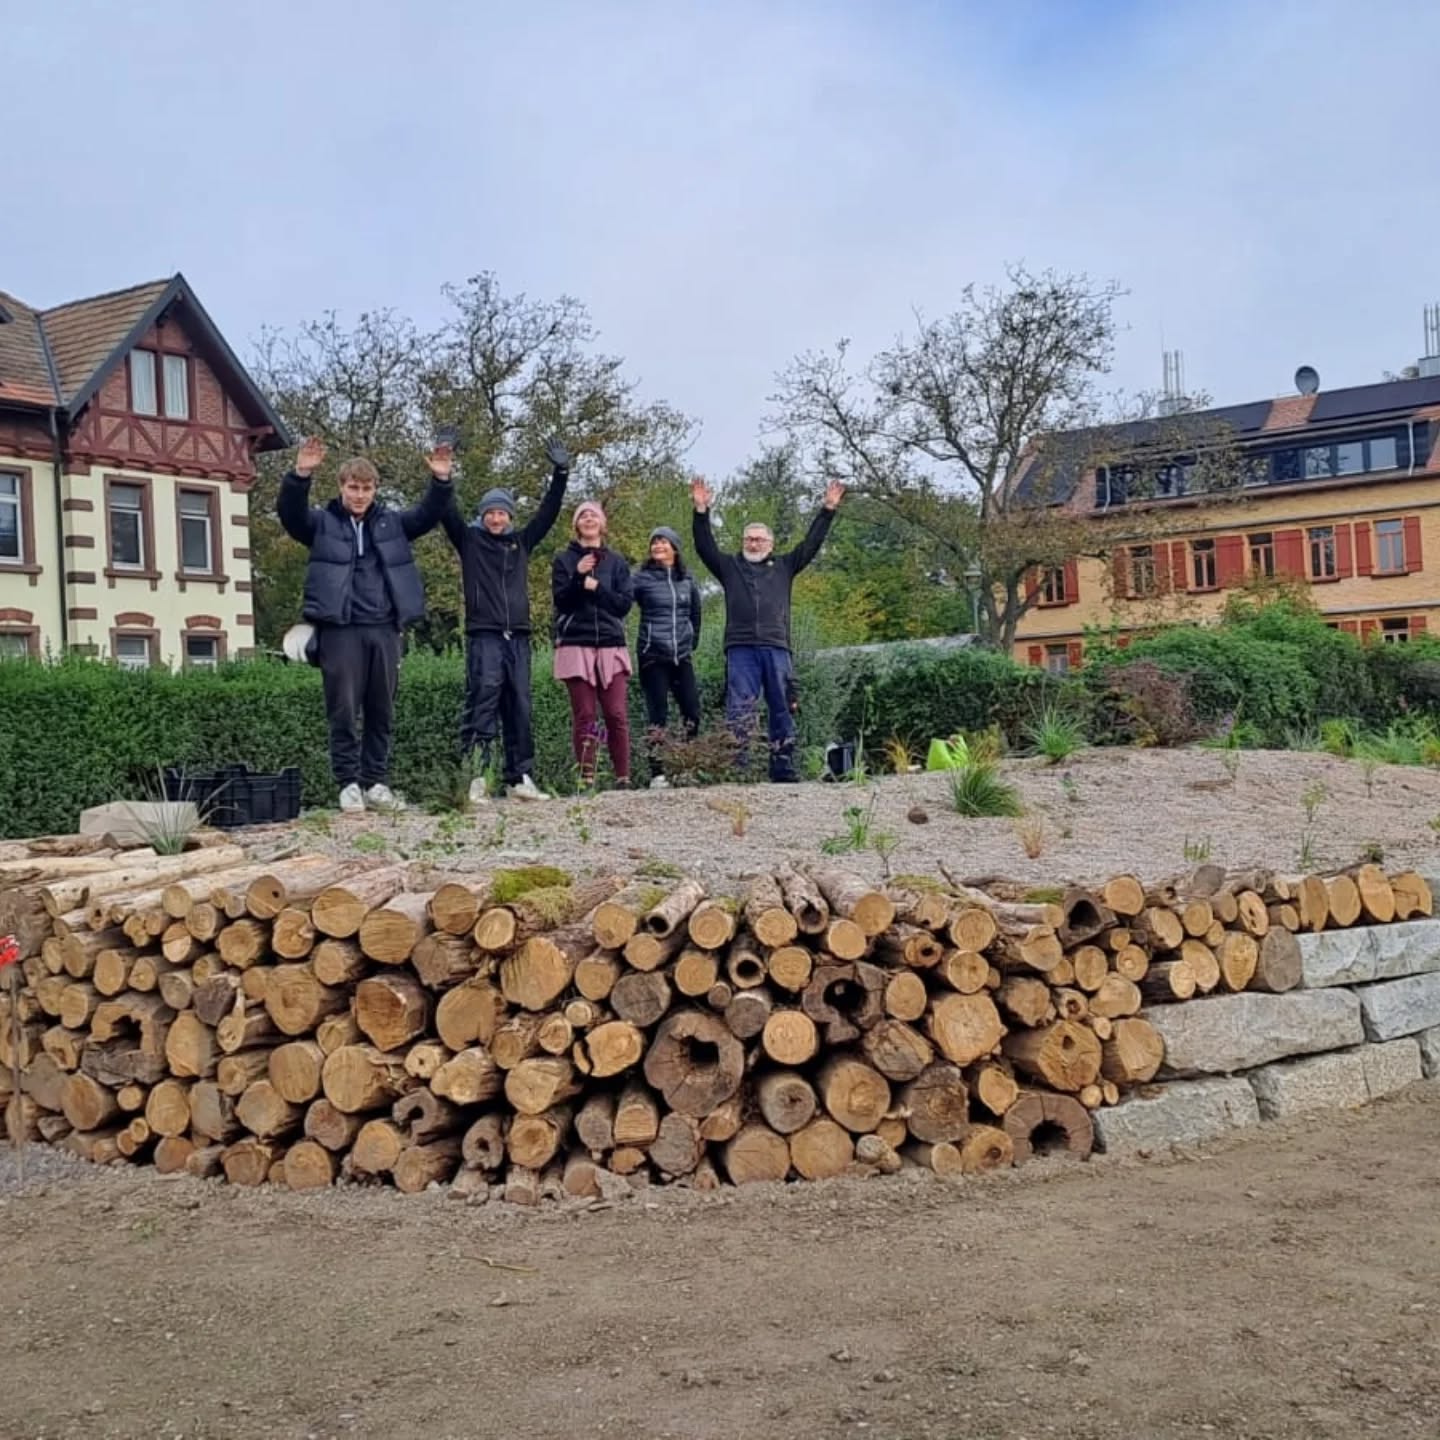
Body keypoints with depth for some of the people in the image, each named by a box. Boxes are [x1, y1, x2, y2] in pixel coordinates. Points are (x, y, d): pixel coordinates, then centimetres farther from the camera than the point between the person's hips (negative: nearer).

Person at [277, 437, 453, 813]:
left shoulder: (391, 523, 15)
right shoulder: (322, 522, 6)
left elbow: (429, 515, 7)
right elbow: (289, 511, -10)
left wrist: (441, 481, -10)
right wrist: (301, 474, -27)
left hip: (384, 629, 3)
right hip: (340, 629, -3)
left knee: (381, 711, 7)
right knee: (343, 711, -2)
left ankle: (376, 781, 14)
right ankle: (349, 782, 5)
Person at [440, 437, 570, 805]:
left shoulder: (521, 542, 18)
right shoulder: (469, 539, 8)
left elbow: (548, 512, 17)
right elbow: (446, 509, -2)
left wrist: (560, 474, 10)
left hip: (518, 636, 4)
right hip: (483, 635, -4)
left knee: (519, 709, 4)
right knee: (482, 702, -13)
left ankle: (520, 778, 8)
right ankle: (475, 778, -16)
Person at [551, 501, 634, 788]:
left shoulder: (616, 562, 13)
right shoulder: (564, 560, 10)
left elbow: (626, 602, 4)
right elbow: (560, 599, -1)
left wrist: (596, 587, -8)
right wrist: (578, 577, -16)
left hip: (611, 646, 1)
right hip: (576, 645, -1)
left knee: (616, 714, -6)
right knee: (584, 716, -4)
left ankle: (623, 778, -3)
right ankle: (586, 778, -1)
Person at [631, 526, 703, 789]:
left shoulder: (687, 581, 11)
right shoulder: (642, 578, -1)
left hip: (682, 657, 4)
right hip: (653, 657, -4)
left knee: (692, 713, -2)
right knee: (658, 716, -5)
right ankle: (657, 774, -2)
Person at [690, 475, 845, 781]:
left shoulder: (784, 566, 19)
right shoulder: (730, 566, 18)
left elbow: (812, 543, 16)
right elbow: (705, 546, 8)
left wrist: (828, 510, 10)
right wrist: (701, 511, -3)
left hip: (776, 647, 1)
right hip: (741, 649, -1)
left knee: (781, 710, 2)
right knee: (739, 711, -8)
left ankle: (784, 768, 5)